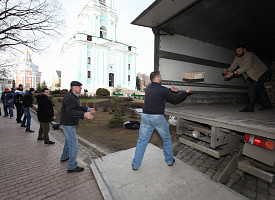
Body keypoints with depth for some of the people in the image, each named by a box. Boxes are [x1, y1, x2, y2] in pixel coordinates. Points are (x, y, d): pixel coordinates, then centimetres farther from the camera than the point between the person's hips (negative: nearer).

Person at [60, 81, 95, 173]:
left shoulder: (73, 96, 11)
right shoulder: (69, 98, -23)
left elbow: (77, 108, 17)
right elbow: (70, 112, -32)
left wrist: (88, 109, 7)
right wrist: (84, 115, -41)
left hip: (69, 123, 11)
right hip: (68, 124, -11)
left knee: (69, 140, 27)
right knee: (73, 144, -5)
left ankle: (64, 157, 48)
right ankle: (72, 166, 5)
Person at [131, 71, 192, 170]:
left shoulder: (147, 89, 9)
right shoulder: (162, 90, -10)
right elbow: (175, 100, 0)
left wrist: (172, 91, 20)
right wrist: (186, 92, 12)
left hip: (145, 117, 5)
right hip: (158, 118, -4)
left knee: (142, 141, 11)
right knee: (166, 139, 19)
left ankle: (135, 165, 18)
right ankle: (169, 160, 35)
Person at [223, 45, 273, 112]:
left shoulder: (250, 55, -30)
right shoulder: (237, 58, -7)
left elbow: (246, 67, -45)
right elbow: (232, 67, -17)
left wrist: (233, 73, -55)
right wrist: (227, 70, -40)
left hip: (261, 73, -9)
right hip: (253, 75, 9)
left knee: (252, 89, -18)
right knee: (259, 89, 18)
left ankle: (250, 108, -12)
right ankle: (267, 105, 35)